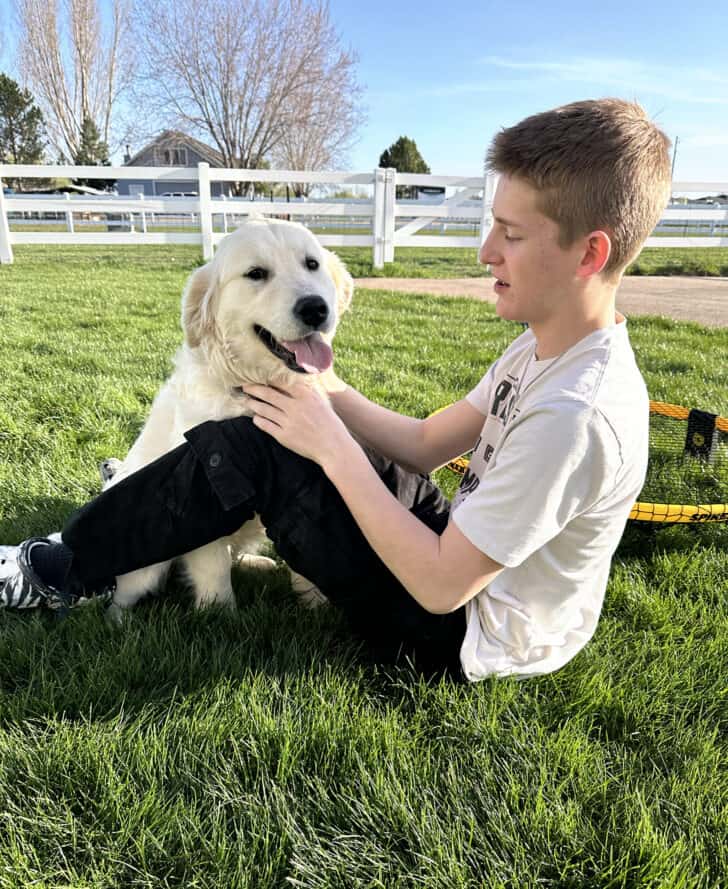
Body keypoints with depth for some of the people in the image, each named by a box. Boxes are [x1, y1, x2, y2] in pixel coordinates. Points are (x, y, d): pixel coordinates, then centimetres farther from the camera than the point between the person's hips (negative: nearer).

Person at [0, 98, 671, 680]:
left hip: (460, 634, -8)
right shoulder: (546, 349, -2)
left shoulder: (576, 415, -32)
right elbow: (427, 442, 3)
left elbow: (441, 585, -28)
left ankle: (65, 570, 9)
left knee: (239, 452, -16)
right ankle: (146, 504, 30)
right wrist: (326, 389, -9)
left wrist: (333, 446, -23)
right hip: (463, 548, 9)